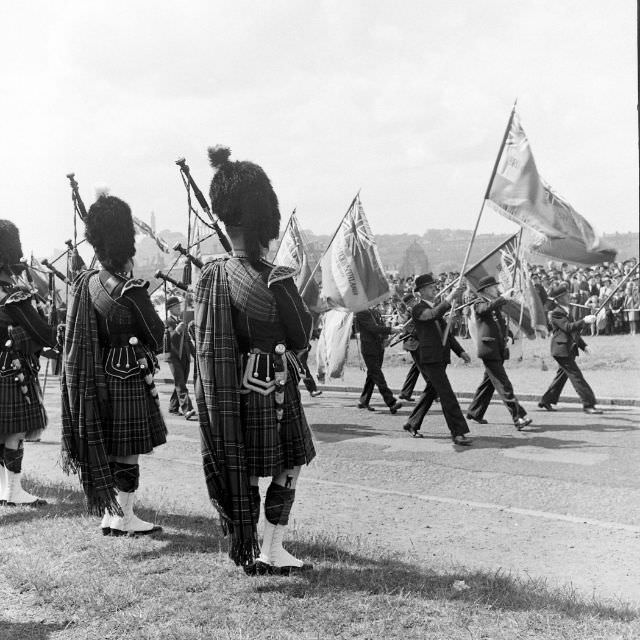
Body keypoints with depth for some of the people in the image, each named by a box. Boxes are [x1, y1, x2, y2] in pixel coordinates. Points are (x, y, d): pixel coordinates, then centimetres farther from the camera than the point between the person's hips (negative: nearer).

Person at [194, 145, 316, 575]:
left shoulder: (212, 274, -2)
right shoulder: (275, 280, -20)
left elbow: (207, 338, 8)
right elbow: (301, 337, -8)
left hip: (230, 386, 6)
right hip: (273, 386, -6)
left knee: (242, 464, 17)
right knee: (290, 464, 10)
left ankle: (246, 547, 28)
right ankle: (272, 550, 13)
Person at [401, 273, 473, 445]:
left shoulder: (436, 307, 20)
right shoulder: (418, 309, -7)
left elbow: (445, 332, 23)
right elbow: (434, 315, -29)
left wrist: (460, 351, 17)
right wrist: (450, 298, -32)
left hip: (440, 358, 9)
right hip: (429, 359, -9)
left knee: (431, 392, 16)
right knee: (447, 395, -12)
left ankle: (412, 424, 29)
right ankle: (458, 432, -12)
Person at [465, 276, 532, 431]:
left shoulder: (497, 305, 20)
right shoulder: (479, 303, -6)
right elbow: (487, 308, -29)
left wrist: (507, 336, 12)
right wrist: (504, 298, -30)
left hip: (499, 351, 9)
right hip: (489, 350, -9)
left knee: (488, 383, 14)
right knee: (504, 385, -12)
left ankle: (474, 412, 26)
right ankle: (518, 417, -16)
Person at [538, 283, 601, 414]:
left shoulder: (566, 310, 16)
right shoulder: (555, 313, -14)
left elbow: (574, 330, 23)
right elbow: (568, 327, -26)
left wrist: (583, 345, 19)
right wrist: (584, 321, -31)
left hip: (569, 350, 10)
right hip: (562, 350, -10)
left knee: (562, 376, 15)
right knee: (576, 376, -9)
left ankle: (546, 401, 25)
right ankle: (588, 404, -8)